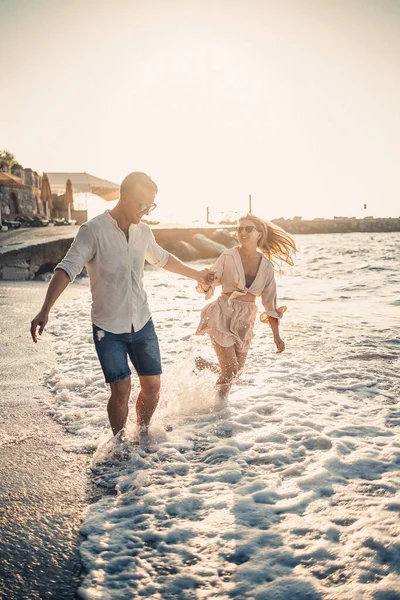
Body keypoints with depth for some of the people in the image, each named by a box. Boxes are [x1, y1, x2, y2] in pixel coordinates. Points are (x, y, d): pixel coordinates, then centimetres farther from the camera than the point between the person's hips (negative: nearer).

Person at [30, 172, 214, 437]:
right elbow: (67, 269, -24)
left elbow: (162, 258, 23)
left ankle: (143, 435, 31)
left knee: (152, 385, 7)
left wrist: (196, 274, 31)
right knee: (121, 390, -7)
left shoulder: (143, 231, 3)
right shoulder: (94, 230, -15)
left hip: (142, 323, 5)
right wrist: (45, 310, -36)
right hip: (108, 328, -5)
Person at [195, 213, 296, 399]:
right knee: (230, 369, -9)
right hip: (222, 315, -4)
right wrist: (205, 280, -33)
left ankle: (201, 365, 39)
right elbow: (208, 285, -8)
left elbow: (270, 303, 7)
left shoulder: (266, 265, 2)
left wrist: (276, 336, 6)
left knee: (236, 370, 12)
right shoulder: (228, 257, -7)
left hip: (245, 321, 4)